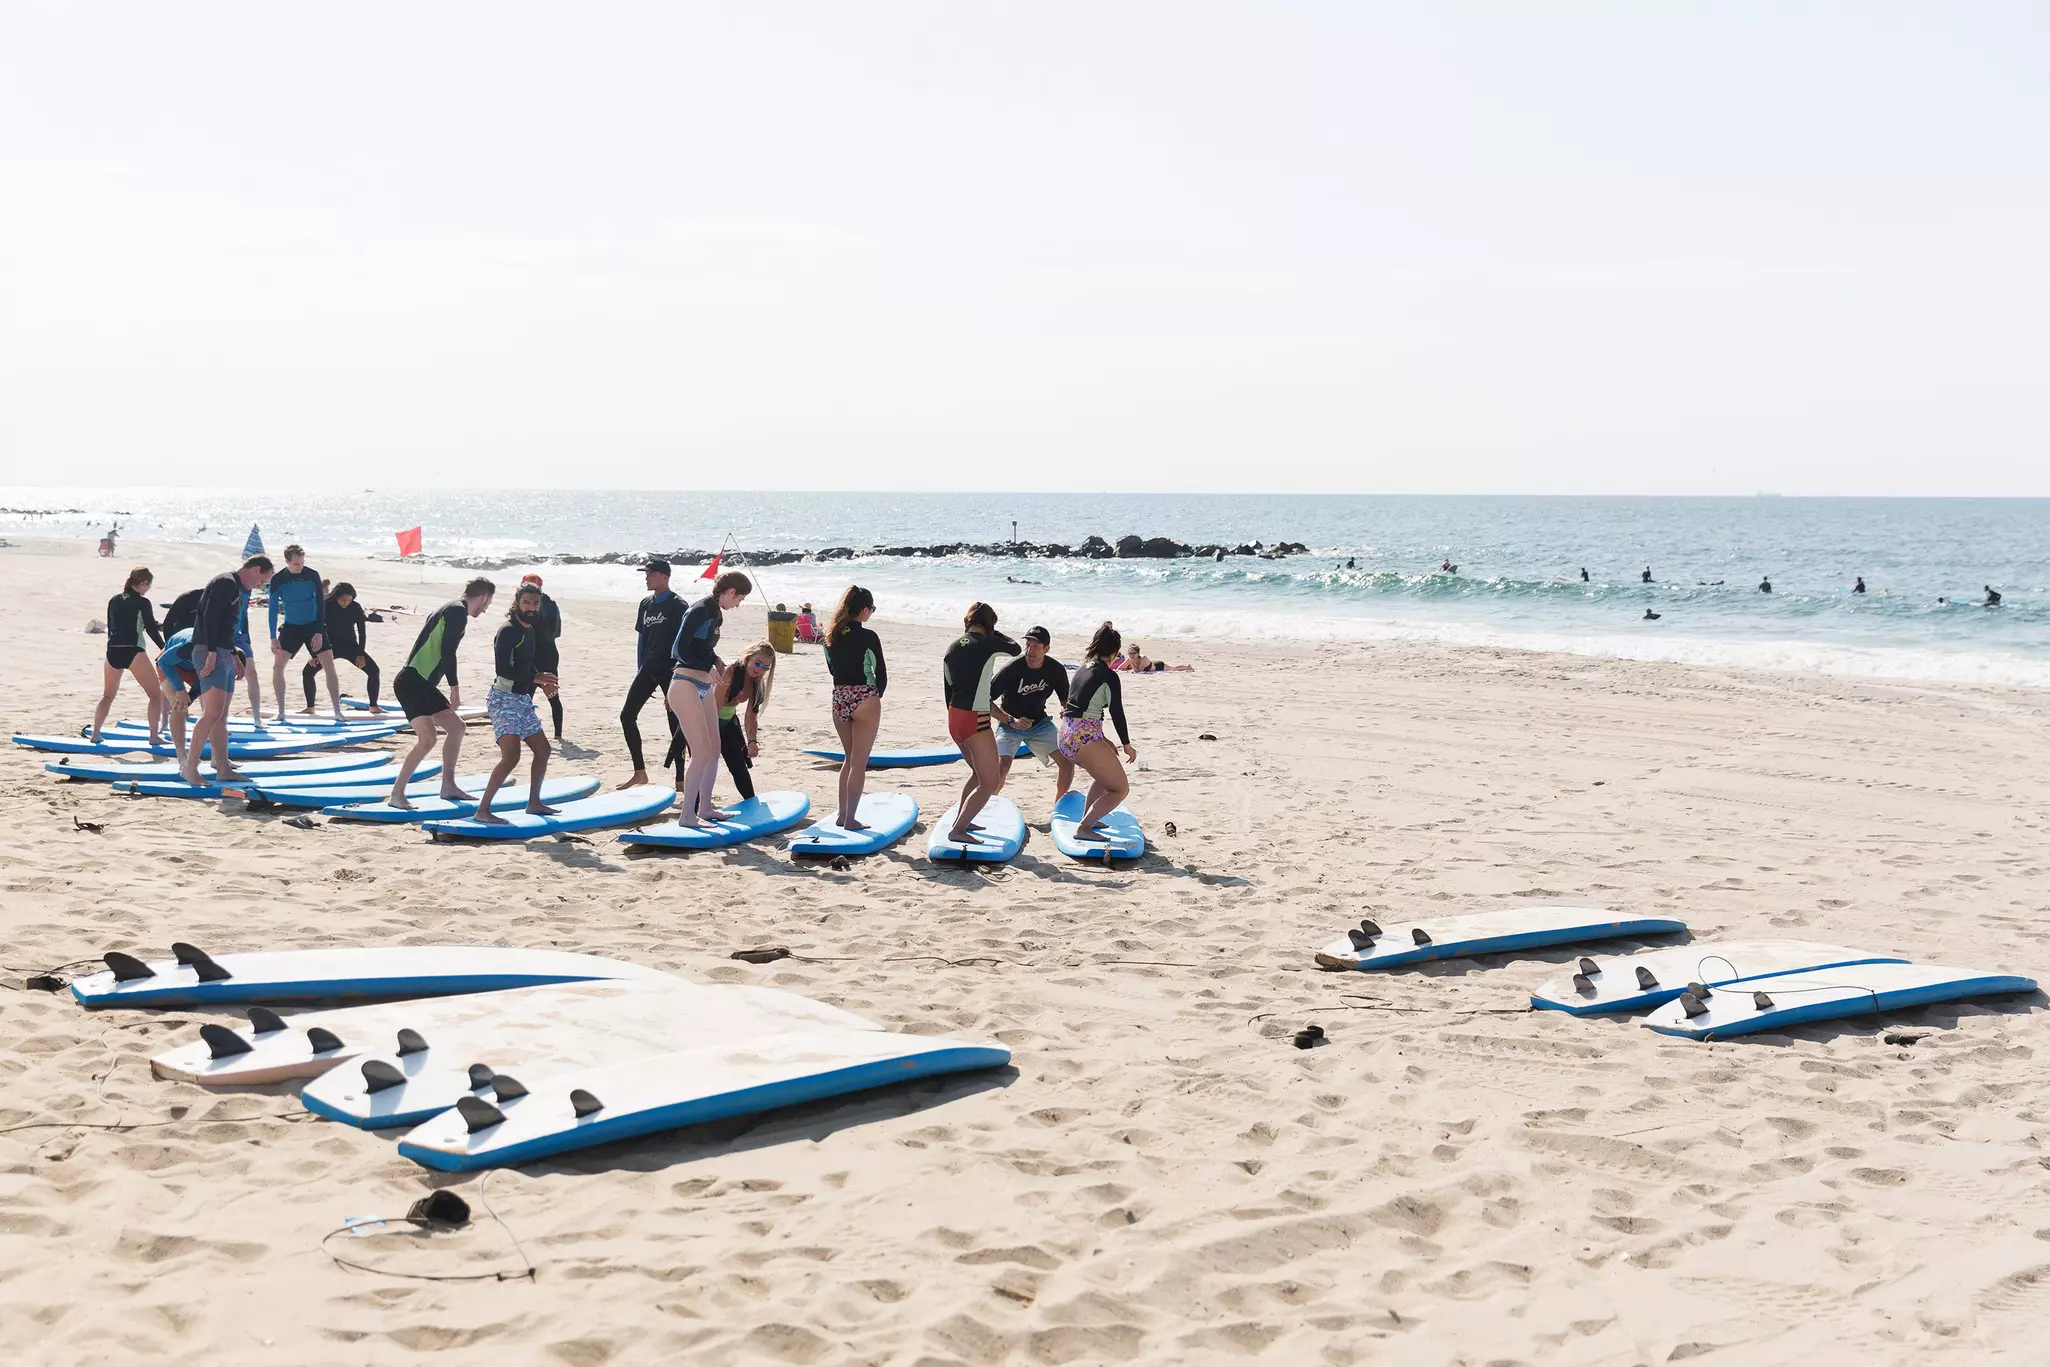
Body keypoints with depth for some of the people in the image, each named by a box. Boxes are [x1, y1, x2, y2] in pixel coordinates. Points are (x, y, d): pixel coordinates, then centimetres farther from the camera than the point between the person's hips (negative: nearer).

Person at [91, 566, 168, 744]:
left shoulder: (114, 601, 13)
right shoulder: (142, 602, -4)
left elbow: (110, 628, 19)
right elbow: (152, 629, -3)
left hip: (113, 652, 6)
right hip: (133, 652, -6)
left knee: (107, 696, 21)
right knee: (155, 694, 5)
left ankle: (95, 734, 18)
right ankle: (154, 735, -1)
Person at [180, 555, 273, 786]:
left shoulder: (238, 590, 21)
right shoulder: (225, 583, -10)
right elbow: (210, 618, -20)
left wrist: (235, 657, 27)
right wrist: (211, 653, -25)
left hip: (224, 655, 11)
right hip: (210, 653, -11)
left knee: (221, 716, 10)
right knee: (213, 713, -16)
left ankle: (223, 768, 12)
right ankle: (189, 767, -15)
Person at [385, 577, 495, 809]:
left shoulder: (449, 609, 23)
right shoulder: (458, 611, -8)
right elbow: (447, 651, -18)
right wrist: (455, 687, -14)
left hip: (423, 684, 11)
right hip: (411, 683, -11)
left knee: (456, 726, 17)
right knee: (428, 738, -19)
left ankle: (448, 786, 24)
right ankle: (396, 795, -15)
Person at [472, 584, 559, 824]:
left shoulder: (530, 631, 14)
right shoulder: (508, 631, -13)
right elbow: (503, 668, -22)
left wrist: (541, 682, 5)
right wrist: (535, 678, -22)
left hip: (523, 700, 10)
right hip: (504, 699, -10)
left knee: (542, 749, 16)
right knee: (511, 756, -20)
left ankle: (534, 803, 28)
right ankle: (483, 810, -18)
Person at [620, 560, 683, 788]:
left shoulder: (677, 606, -8)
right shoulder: (646, 604, 13)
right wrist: (640, 672, 15)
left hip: (670, 671, -7)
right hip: (649, 670, 7)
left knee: (675, 721, -2)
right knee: (627, 716, 3)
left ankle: (680, 779, 5)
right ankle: (640, 773, 11)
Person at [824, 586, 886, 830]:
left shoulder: (832, 636, 3)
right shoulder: (868, 637, -13)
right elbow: (881, 674, -7)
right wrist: (876, 697, 11)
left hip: (839, 699, 6)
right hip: (864, 700, -6)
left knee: (849, 758, 21)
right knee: (859, 763, 1)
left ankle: (841, 814, 22)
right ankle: (850, 819, 1)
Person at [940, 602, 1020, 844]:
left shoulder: (953, 648, 9)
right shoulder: (986, 644, -10)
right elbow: (1015, 648, 9)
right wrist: (994, 633, 20)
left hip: (954, 718, 8)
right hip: (975, 722, -8)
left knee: (979, 772, 28)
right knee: (990, 783, 0)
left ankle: (961, 820, 33)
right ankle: (957, 830, -7)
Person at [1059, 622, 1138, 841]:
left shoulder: (1082, 670, 15)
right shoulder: (1108, 675, -8)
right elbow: (1117, 712, -8)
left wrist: (1103, 740, 27)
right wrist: (1127, 745, 4)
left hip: (1066, 734, 8)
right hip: (1085, 738, -8)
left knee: (1104, 774, 31)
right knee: (1120, 789, 0)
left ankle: (1088, 818, 26)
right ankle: (1083, 827, -12)